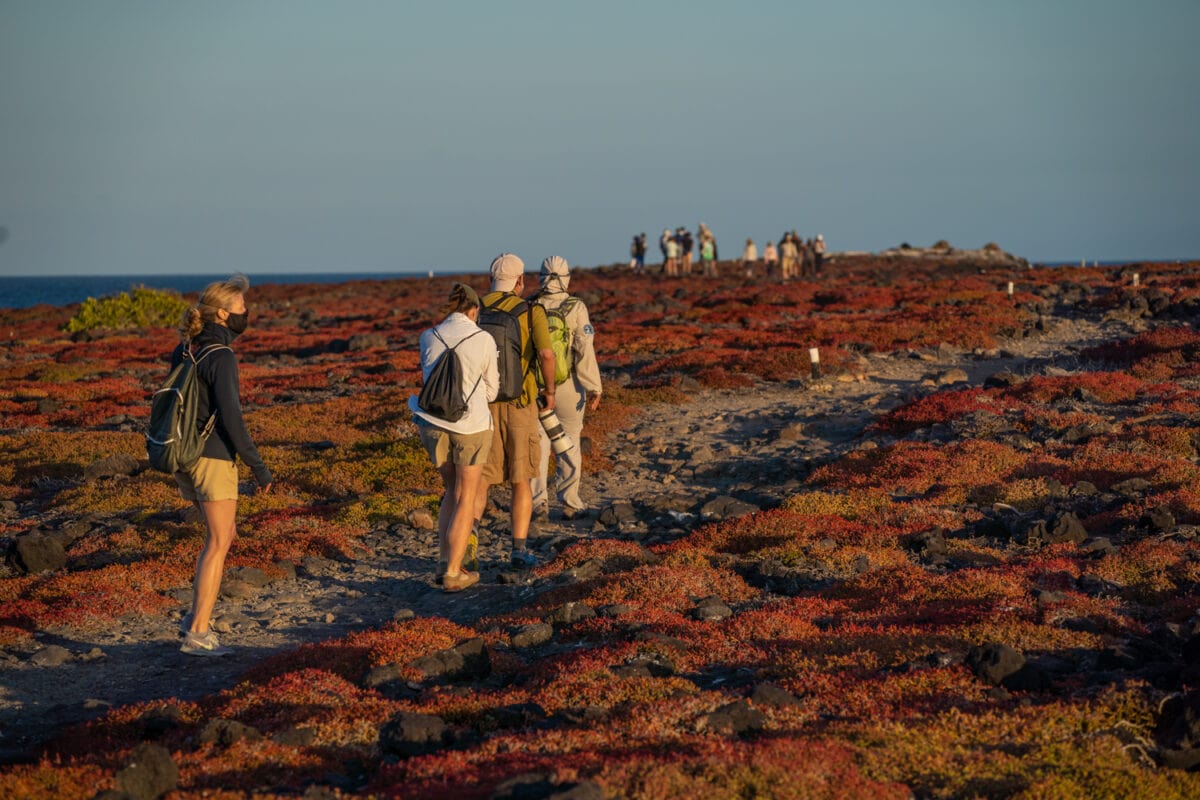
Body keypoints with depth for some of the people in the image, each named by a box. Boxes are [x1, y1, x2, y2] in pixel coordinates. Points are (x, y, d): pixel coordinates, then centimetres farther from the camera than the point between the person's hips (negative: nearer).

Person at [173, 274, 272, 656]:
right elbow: (230, 417, -21)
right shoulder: (221, 357, -17)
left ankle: (196, 617, 16)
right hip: (214, 457, -8)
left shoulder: (184, 350, 9)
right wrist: (258, 466, -15)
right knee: (218, 544, -1)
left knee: (225, 534, 19)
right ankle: (198, 634, -2)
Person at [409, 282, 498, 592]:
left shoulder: (428, 338, 1)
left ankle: (444, 561, 14)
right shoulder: (484, 340, -6)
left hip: (434, 423, 3)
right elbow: (491, 390, 4)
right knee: (466, 499, 8)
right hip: (471, 423, -3)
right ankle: (454, 573, 5)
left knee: (452, 490, 22)